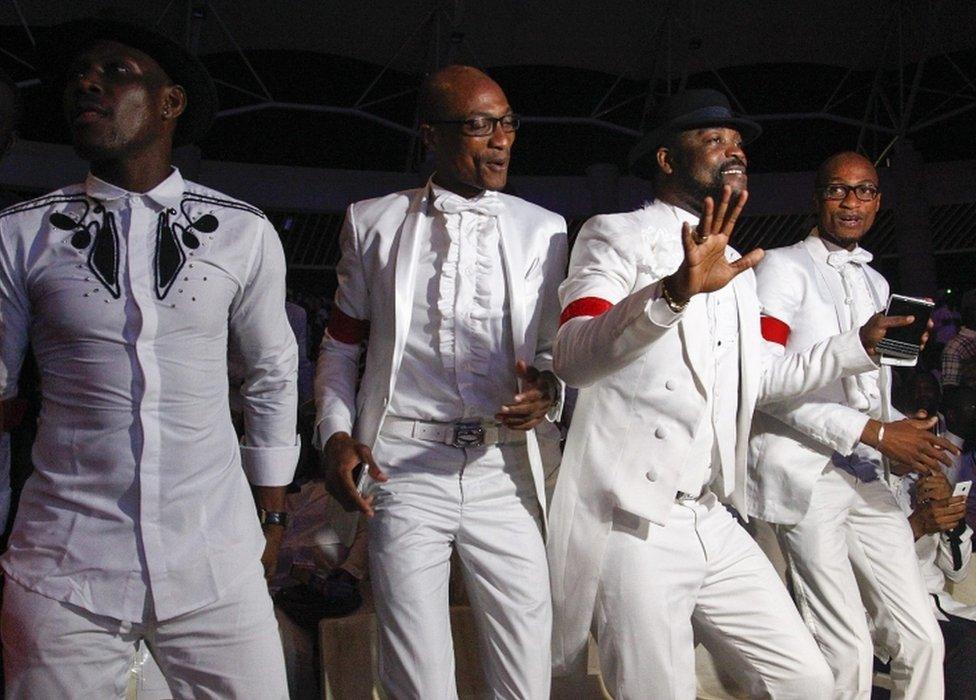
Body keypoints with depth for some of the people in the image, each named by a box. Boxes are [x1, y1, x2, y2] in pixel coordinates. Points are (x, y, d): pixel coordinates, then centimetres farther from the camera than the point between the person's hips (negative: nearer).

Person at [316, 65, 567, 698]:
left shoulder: (543, 230, 10)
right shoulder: (374, 223, 8)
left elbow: (554, 351, 14)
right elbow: (341, 345, 14)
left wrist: (547, 390, -9)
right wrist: (336, 434, 0)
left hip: (505, 471, 1)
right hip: (403, 468, -1)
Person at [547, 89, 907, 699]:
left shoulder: (734, 266, 19)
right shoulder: (615, 235, -5)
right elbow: (572, 358, -22)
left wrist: (860, 345, 22)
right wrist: (674, 291, -37)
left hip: (715, 526, 8)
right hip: (634, 527, -7)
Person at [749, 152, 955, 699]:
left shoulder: (876, 284, 21)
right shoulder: (785, 267, -2)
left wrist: (906, 434, 3)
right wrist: (874, 431, -16)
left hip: (868, 477, 7)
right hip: (807, 474, -7)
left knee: (923, 637, 5)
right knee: (848, 650, -7)